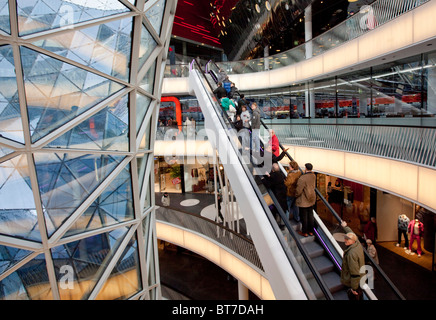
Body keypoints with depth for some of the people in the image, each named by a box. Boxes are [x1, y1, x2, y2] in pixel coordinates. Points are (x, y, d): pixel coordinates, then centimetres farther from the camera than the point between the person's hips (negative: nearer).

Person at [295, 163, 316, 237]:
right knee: (310, 215, 18)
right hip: (311, 199, 7)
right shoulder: (313, 176, -4)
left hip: (303, 201, -7)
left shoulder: (302, 178, -27)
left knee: (304, 217, 8)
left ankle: (304, 232, 21)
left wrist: (295, 195, -1)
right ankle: (311, 231, 30)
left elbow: (298, 190, -20)